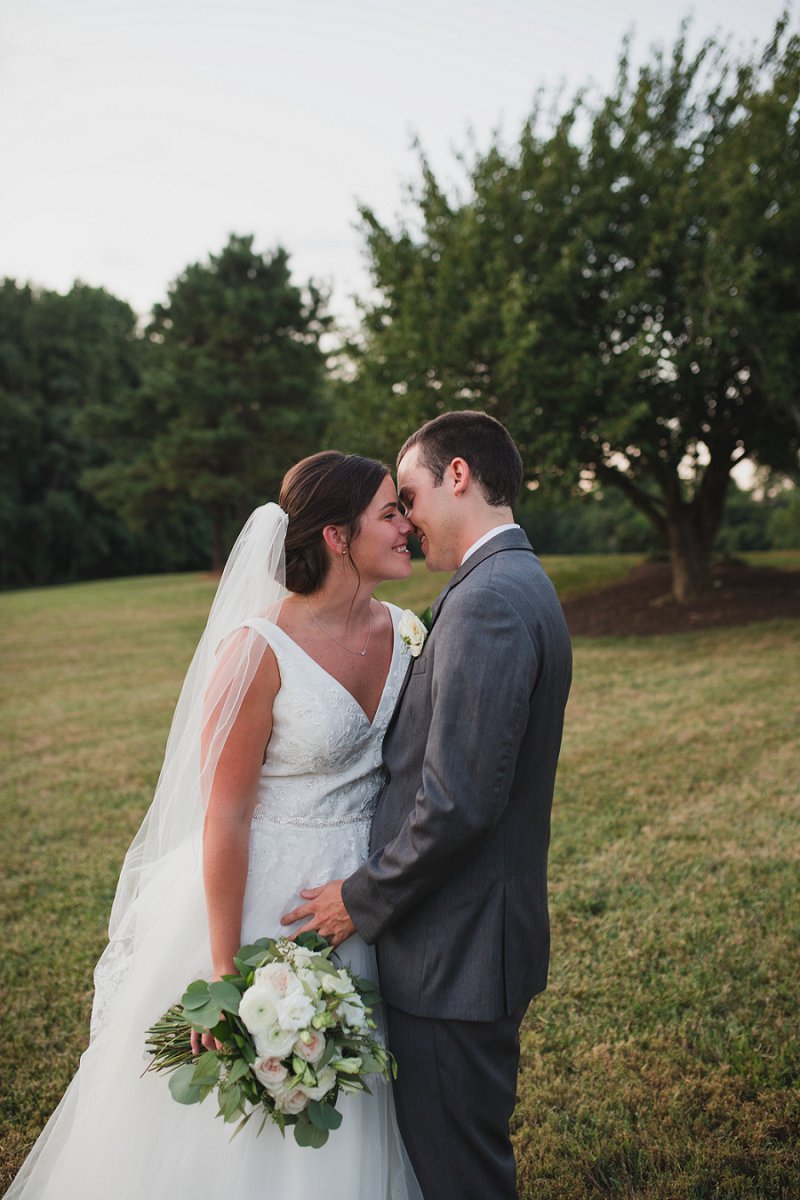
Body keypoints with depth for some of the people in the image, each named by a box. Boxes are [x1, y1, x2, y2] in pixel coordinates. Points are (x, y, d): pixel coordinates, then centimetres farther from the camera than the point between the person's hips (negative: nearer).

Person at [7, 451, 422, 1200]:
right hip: (258, 898, -6)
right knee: (236, 1134, 13)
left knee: (338, 1123, 22)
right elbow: (223, 818, -17)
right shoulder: (259, 650, -21)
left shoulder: (402, 629, -2)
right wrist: (224, 971, -14)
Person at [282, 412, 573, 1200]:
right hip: (478, 934, 10)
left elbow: (458, 801, -26)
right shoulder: (519, 585, 11)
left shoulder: (488, 600, -22)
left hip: (454, 950, -10)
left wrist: (362, 900, -12)